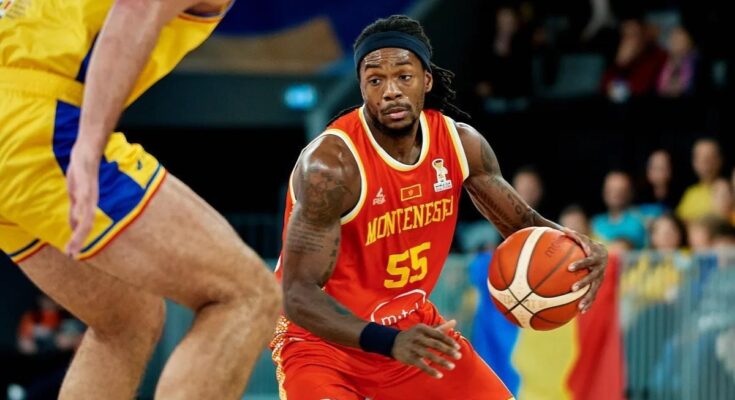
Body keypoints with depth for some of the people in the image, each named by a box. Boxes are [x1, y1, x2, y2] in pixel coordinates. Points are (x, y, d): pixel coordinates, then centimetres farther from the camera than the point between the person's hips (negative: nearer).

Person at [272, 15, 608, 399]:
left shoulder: (462, 143, -9)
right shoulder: (332, 164, -28)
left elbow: (521, 222, 6)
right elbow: (298, 295, -29)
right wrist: (389, 343, -45)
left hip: (415, 325, 7)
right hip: (325, 335, -6)